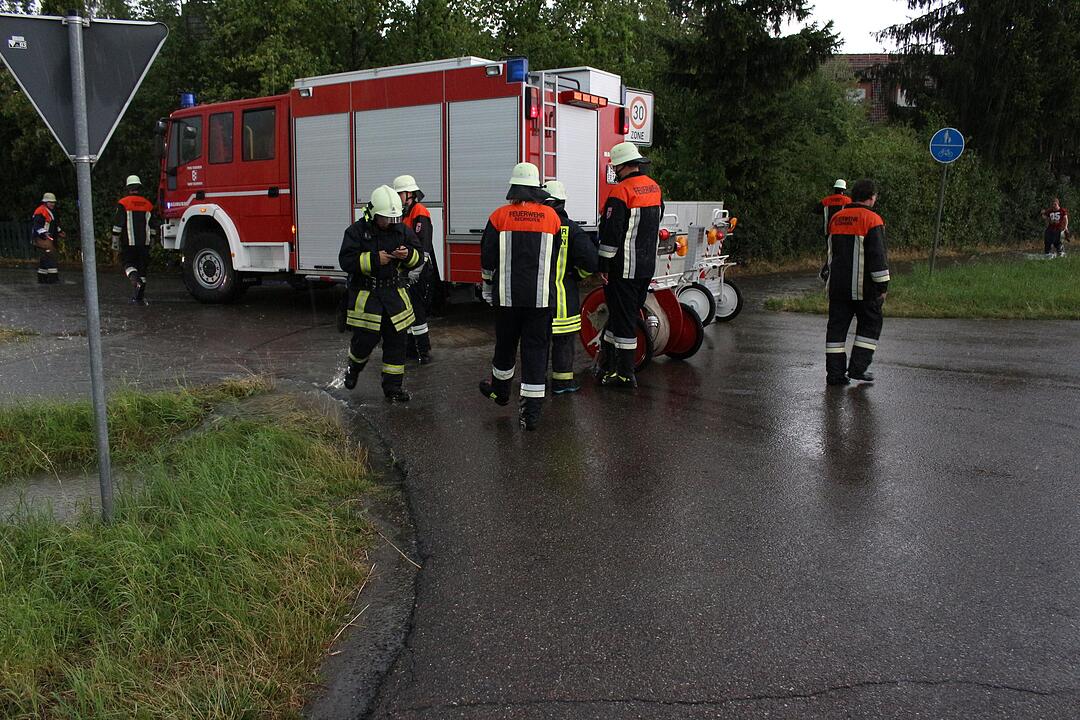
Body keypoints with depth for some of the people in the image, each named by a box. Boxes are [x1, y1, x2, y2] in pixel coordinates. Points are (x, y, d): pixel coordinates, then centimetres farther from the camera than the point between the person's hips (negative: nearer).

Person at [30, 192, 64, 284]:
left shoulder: (51, 211, 20)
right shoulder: (40, 211, -13)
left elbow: (53, 224, 31)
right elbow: (37, 225, -21)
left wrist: (59, 232, 19)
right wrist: (44, 234, -31)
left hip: (49, 239, 10)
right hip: (42, 239, -10)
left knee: (44, 259, 12)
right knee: (50, 256, -15)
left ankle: (42, 279, 18)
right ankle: (52, 278, -18)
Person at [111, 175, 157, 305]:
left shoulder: (123, 203, -4)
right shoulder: (148, 204, 9)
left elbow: (117, 226, -6)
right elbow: (152, 227, 14)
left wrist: (115, 243, 0)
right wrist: (150, 243, 22)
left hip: (129, 242, -3)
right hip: (144, 243, 3)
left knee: (128, 263, 4)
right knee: (142, 267, 7)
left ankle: (135, 280, -27)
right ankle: (140, 297, 7)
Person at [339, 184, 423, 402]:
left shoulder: (402, 230, 4)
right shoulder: (357, 231, -8)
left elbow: (418, 256, 9)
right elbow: (346, 261, -15)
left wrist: (408, 255, -14)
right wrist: (374, 259, -22)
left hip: (394, 295, 4)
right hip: (366, 296, -4)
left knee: (396, 340, 4)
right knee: (365, 339, -2)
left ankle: (393, 387, 14)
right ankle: (354, 367, 32)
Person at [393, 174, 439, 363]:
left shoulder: (420, 213, -14)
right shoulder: (405, 213, 19)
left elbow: (423, 246, -22)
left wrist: (415, 272, -26)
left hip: (419, 272, -10)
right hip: (408, 271, 10)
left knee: (417, 310, -9)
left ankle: (424, 351, -3)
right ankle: (412, 348, 23)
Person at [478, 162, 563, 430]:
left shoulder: (500, 216, -3)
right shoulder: (551, 216, 1)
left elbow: (488, 257, 1)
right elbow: (556, 257, 10)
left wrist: (488, 286, 15)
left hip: (508, 293, 0)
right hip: (541, 295, 0)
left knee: (505, 342, 19)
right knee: (536, 348, 1)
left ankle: (500, 388, 40)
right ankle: (531, 410, -2)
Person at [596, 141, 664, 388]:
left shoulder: (621, 192, -17)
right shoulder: (654, 188, 10)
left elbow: (611, 233, -19)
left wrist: (604, 265, -13)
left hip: (624, 266, -8)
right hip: (647, 266, 9)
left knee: (623, 317, -2)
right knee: (628, 312, 17)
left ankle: (625, 374, 2)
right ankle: (607, 362, 29)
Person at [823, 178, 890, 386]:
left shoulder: (836, 218, 10)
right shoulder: (872, 220, -10)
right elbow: (878, 256, -14)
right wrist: (882, 285, -8)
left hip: (837, 285, 5)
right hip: (863, 287, -5)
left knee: (837, 324, 8)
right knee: (870, 323, 11)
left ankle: (834, 372, 7)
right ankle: (857, 367, 6)